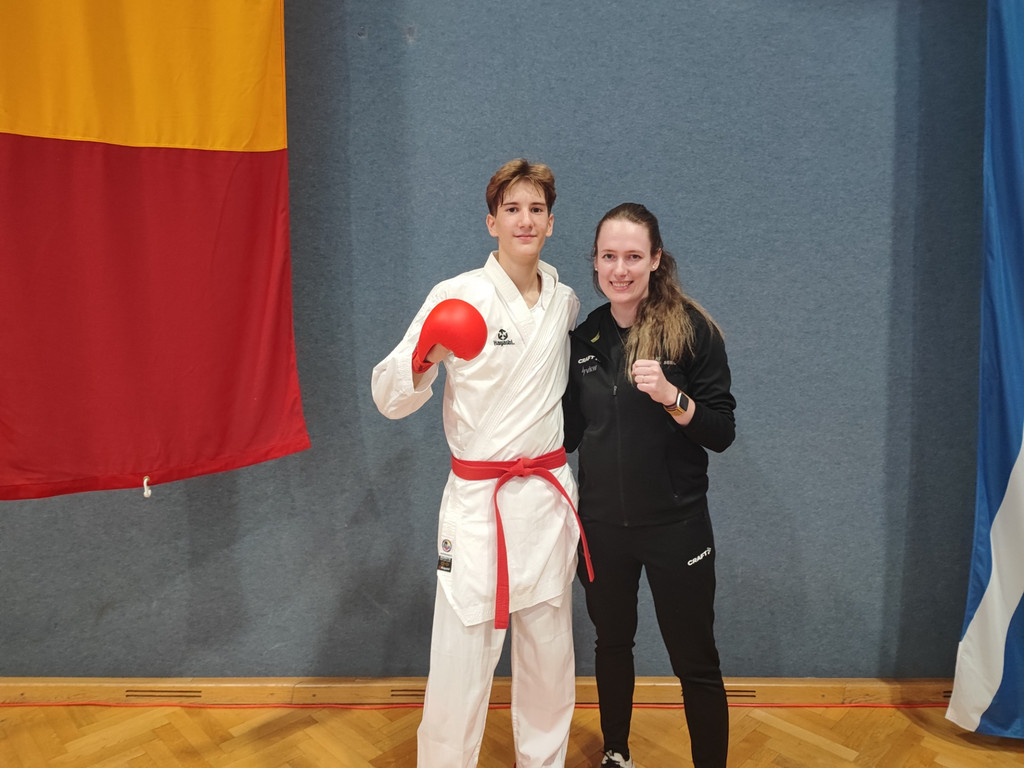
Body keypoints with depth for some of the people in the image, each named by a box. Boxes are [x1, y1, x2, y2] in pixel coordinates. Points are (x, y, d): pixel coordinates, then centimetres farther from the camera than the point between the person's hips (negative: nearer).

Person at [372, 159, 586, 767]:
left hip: (550, 498, 5)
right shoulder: (459, 296, -8)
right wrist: (423, 356, -30)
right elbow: (391, 398, -10)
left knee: (550, 662, 16)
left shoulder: (566, 302, 7)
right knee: (460, 669, -3)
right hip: (479, 503, -4)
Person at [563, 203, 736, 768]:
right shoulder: (584, 335, 2)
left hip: (674, 525, -4)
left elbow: (722, 433, -12)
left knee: (695, 662, 7)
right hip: (602, 523, 4)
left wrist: (672, 397, -27)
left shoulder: (692, 329, -10)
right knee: (611, 642, 21)